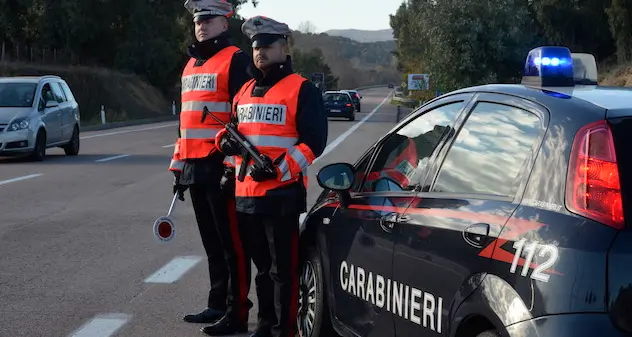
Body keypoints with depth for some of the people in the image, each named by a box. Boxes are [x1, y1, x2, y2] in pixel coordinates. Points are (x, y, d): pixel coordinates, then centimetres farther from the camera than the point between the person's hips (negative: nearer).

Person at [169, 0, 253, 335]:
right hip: (194, 168, 8)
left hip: (222, 167, -8)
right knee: (211, 242, 15)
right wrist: (178, 166, 21)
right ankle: (217, 305, 23)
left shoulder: (236, 60, -7)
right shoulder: (191, 65, 19)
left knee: (231, 243, -4)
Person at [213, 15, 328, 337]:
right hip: (246, 194, 7)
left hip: (283, 194, -7)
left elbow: (313, 141, -11)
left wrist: (279, 168, -22)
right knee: (262, 265, 17)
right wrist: (226, 140, 3)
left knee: (283, 268, -4)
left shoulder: (302, 90, -5)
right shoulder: (245, 91, 17)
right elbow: (234, 130, 27)